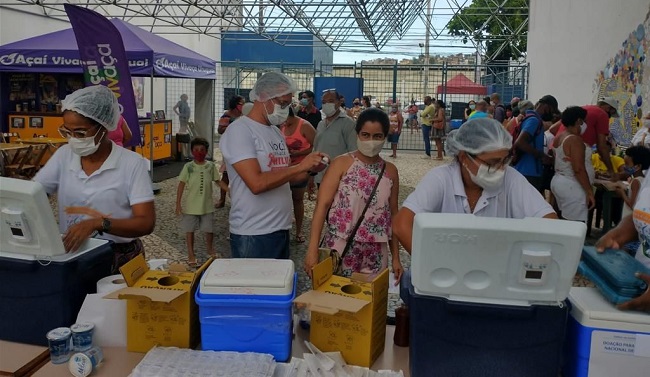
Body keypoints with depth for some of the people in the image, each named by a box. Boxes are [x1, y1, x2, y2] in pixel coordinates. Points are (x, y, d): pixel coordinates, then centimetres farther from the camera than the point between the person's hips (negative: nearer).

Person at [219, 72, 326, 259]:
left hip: (281, 229, 8)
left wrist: (310, 169, 0)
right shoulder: (239, 130, -14)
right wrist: (300, 166, -18)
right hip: (252, 235, -8)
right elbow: (257, 183, -24)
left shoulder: (276, 131, 13)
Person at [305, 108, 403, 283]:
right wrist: (313, 249, -19)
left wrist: (396, 258, 10)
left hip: (375, 255, 3)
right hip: (340, 249, -3)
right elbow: (323, 204, -11)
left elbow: (392, 215, 11)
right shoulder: (342, 163, -5)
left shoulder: (390, 171, 6)